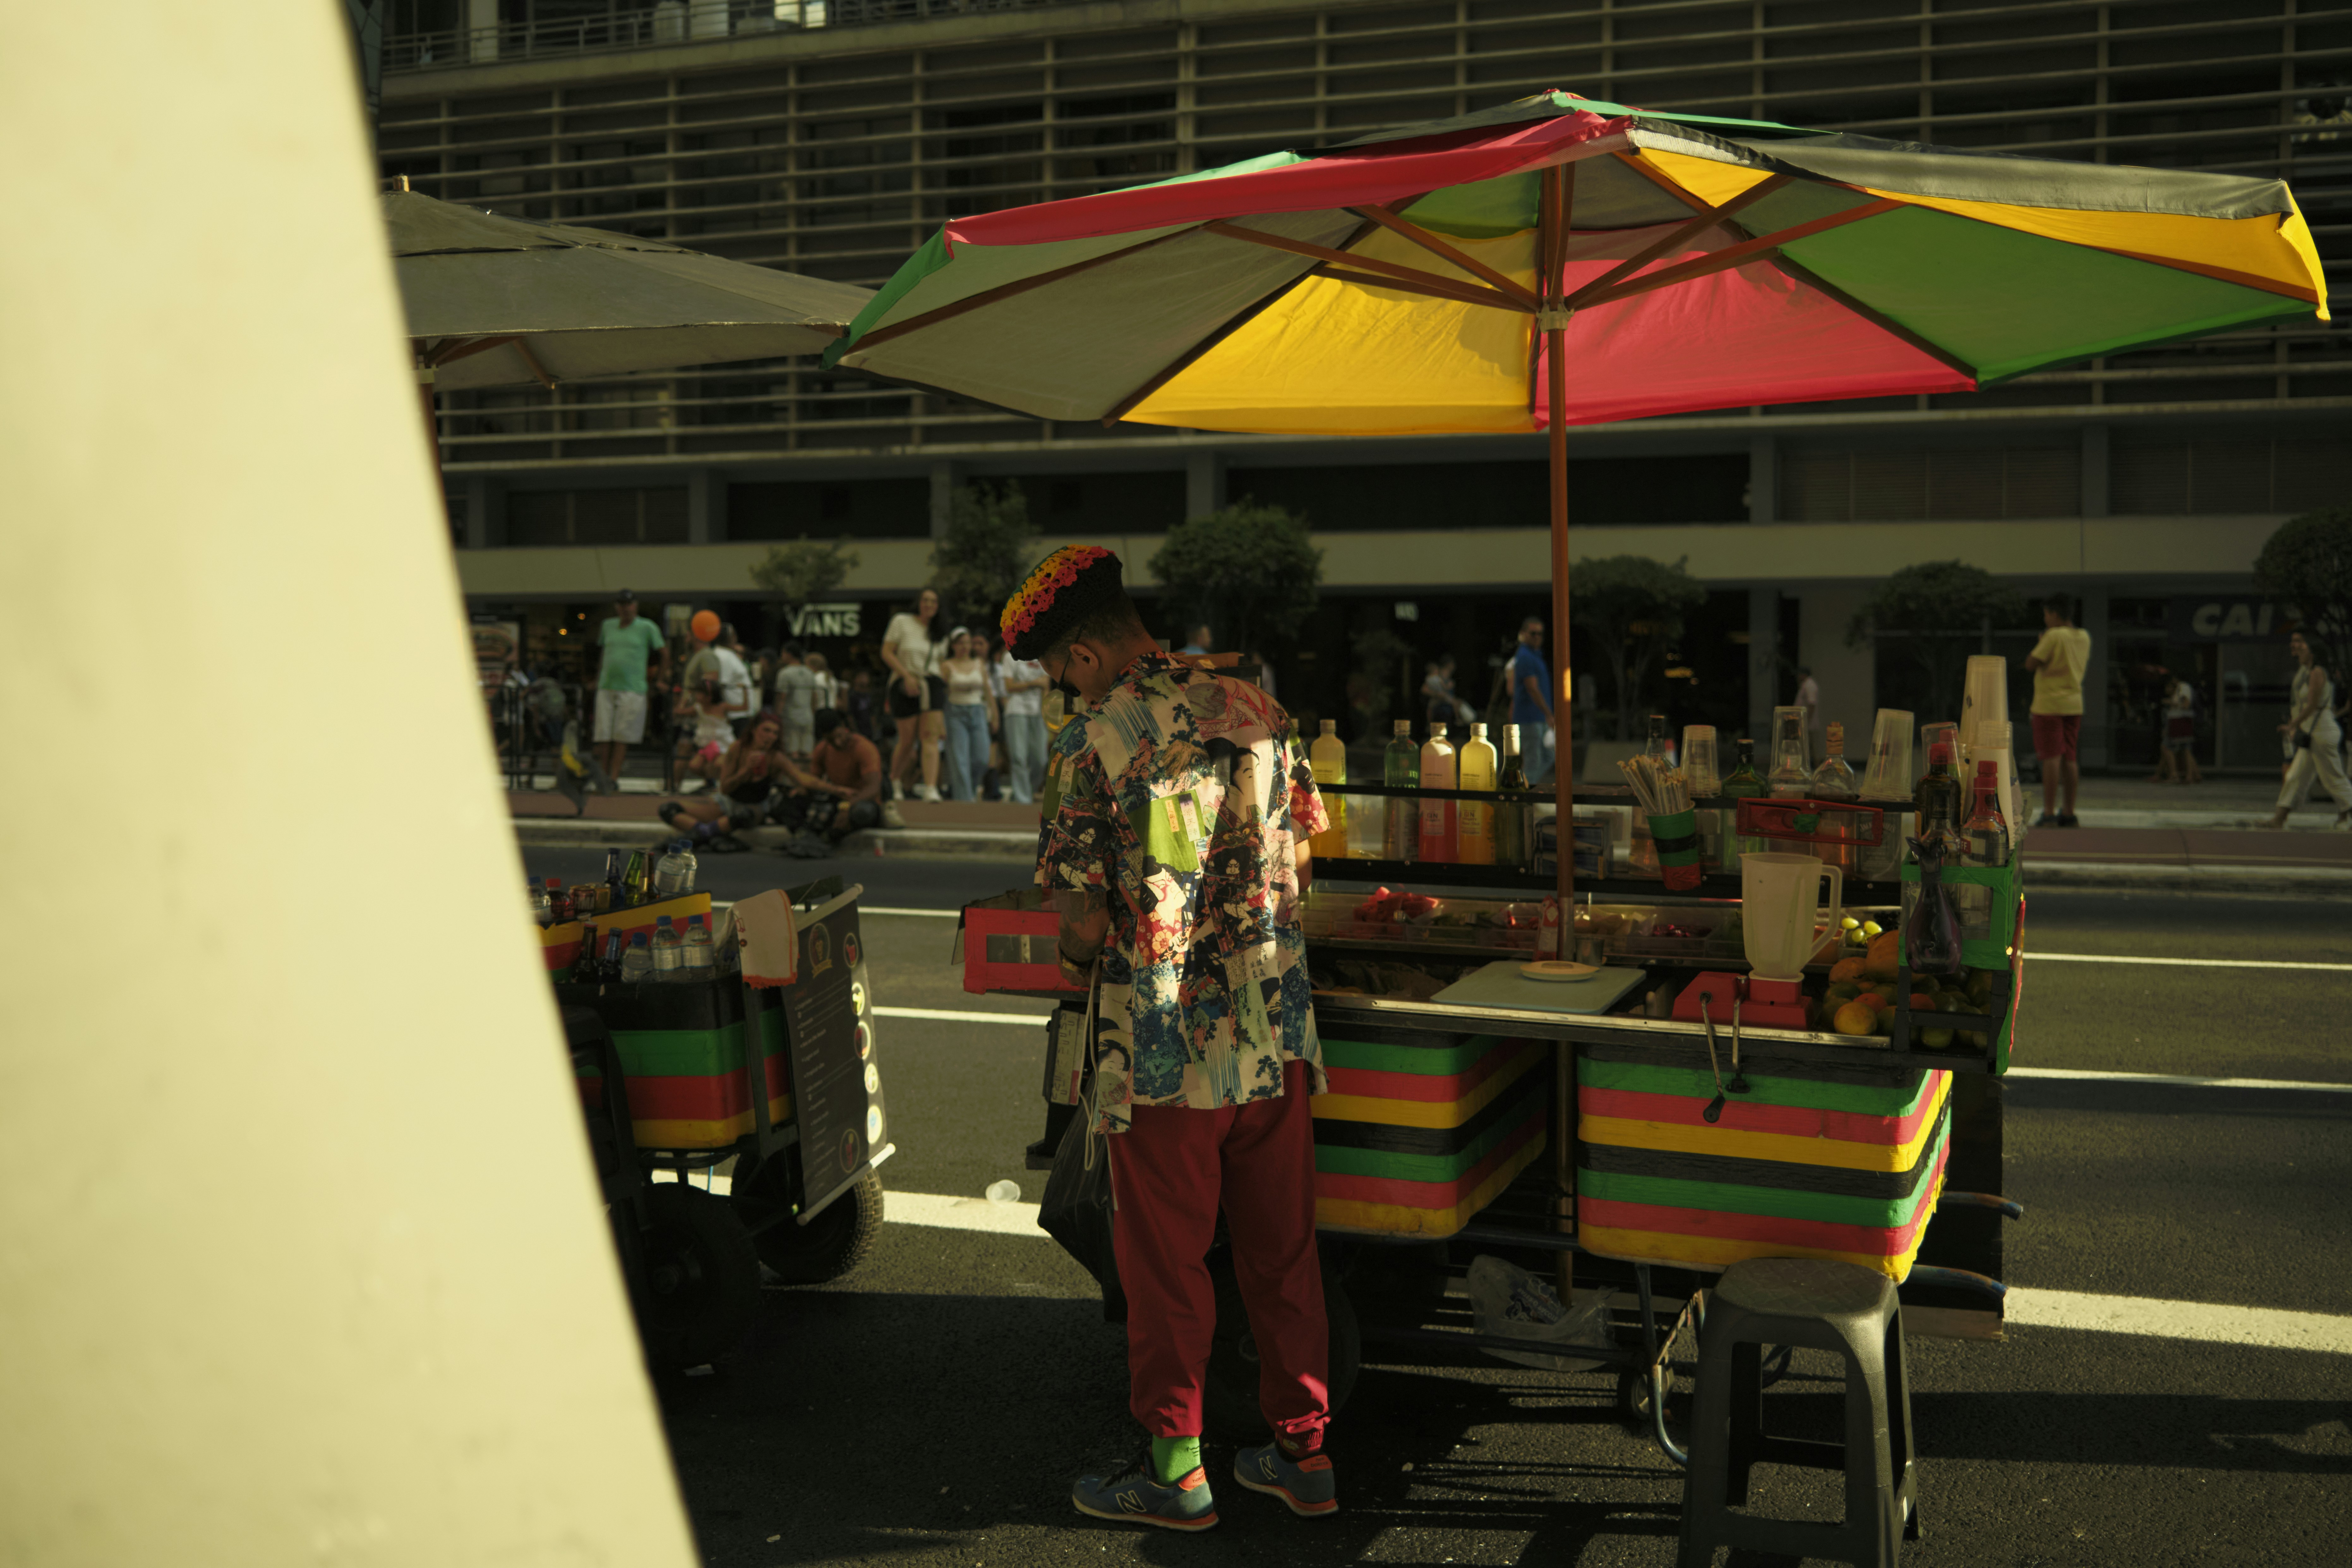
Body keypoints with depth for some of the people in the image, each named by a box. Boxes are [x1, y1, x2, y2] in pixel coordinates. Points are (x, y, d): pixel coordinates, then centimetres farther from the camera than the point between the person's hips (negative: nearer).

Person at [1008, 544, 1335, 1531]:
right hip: (1276, 1032, 5)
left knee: (1167, 1266, 9)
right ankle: (1302, 1452, 25)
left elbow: (1085, 919, -13)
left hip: (1163, 1046, -5)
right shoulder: (1258, 713, 3)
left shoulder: (1087, 751, -14)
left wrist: (1078, 962, 8)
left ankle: (1175, 1472, 20)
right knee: (1283, 1251, 15)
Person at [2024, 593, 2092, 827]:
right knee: (2070, 759, 9)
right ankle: (2068, 813, 11)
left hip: (2050, 704, -7)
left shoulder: (2054, 636, -13)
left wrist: (2040, 644, 3)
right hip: (2075, 703, 7)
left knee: (2051, 757, -8)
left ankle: (2049, 814, -10)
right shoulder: (2084, 637, 9)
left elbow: (2031, 664, -13)